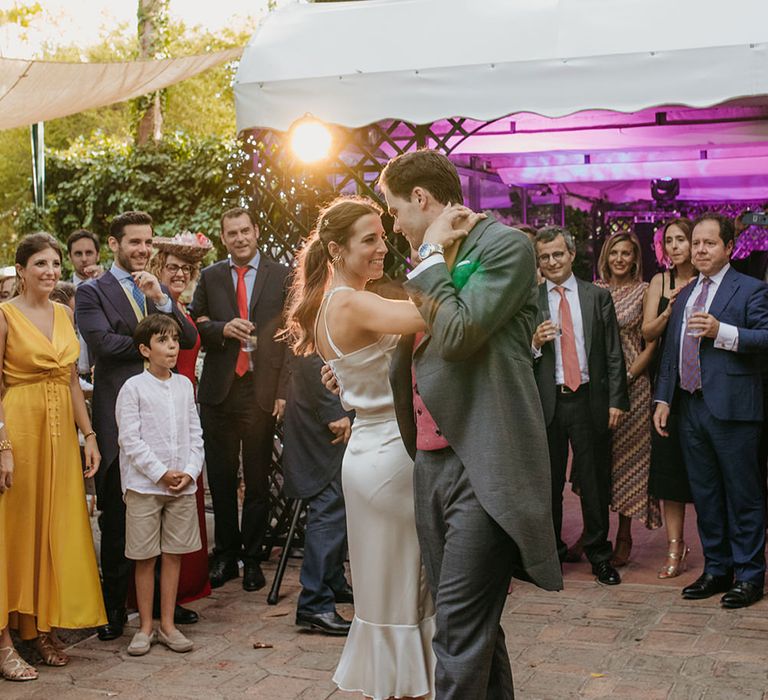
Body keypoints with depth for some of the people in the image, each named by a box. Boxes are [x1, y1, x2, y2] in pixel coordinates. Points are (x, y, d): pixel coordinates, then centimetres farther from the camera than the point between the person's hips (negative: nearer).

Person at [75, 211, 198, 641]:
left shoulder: (160, 292, 16)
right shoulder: (93, 293, 0)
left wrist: (160, 300, -9)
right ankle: (115, 609, 14)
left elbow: (189, 339, 4)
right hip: (120, 418, -5)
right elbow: (105, 343, -16)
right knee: (118, 520, 3)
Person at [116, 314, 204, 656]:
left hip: (183, 484, 4)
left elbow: (195, 434, 9)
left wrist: (190, 472, -4)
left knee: (174, 554, 8)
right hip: (144, 484, -4)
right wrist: (161, 474, -13)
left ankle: (168, 625, 17)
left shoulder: (184, 385, 9)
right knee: (145, 557, 3)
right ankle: (145, 628, 14)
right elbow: (130, 439, -10)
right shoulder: (133, 388, -6)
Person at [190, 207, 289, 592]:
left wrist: (284, 391, -7)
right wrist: (223, 329, -13)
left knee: (258, 480, 7)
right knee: (220, 477, 9)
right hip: (219, 390, 2)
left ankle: (252, 557, 19)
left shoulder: (281, 276, 3)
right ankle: (225, 555, 22)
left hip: (262, 390, -2)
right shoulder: (209, 277, 10)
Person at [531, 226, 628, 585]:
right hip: (547, 402, 0)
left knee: (594, 481, 6)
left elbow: (613, 355, 5)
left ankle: (599, 553, 19)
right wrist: (535, 342, -14)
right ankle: (552, 551, 22)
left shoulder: (598, 297, 6)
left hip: (589, 399, 0)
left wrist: (616, 401, -1)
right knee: (549, 482, 8)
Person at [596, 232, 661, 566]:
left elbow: (652, 343, -2)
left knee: (628, 458, 2)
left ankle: (624, 537, 11)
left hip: (632, 384, -2)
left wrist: (627, 376, -10)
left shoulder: (644, 292, 0)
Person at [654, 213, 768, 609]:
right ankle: (716, 569, 24)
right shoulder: (684, 296, 18)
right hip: (691, 408, 7)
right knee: (704, 494, 13)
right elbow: (670, 352, 19)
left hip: (732, 409, -7)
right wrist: (663, 398, 12)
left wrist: (721, 331, -24)